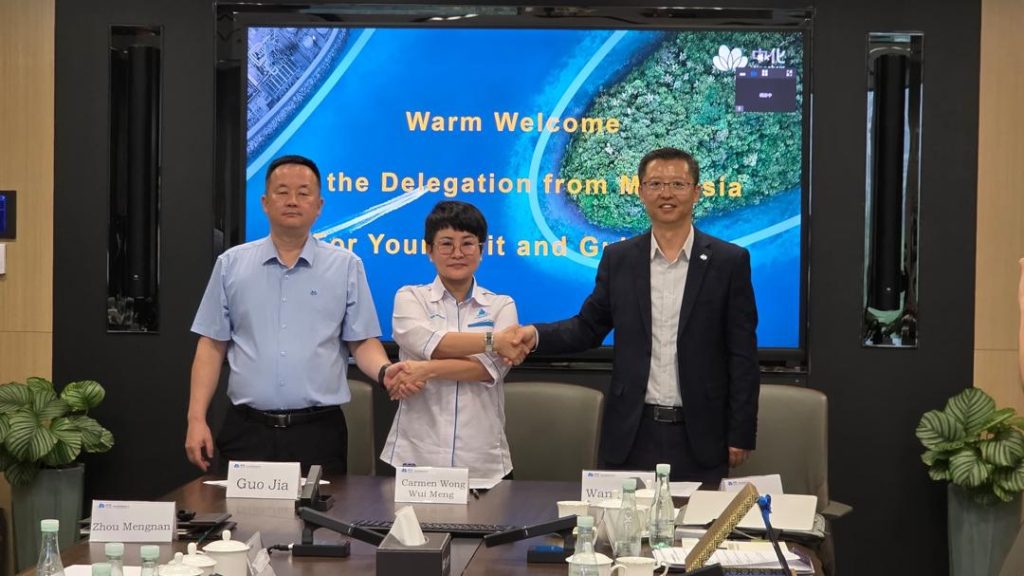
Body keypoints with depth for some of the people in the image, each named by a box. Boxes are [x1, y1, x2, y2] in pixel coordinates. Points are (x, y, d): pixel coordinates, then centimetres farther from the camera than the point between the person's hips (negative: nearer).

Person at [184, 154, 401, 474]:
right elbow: (212, 345, 8)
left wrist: (385, 371, -17)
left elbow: (363, 342, 5)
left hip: (319, 433, -1)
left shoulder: (347, 267, 6)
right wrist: (197, 419, 1)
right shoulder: (232, 264, 9)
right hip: (247, 431, 1)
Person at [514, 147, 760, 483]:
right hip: (632, 434, 2)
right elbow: (589, 327, 11)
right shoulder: (619, 259, 6)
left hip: (699, 438, -1)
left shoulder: (729, 261, 0)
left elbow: (742, 356, -1)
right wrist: (537, 335, -9)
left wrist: (741, 436, -4)